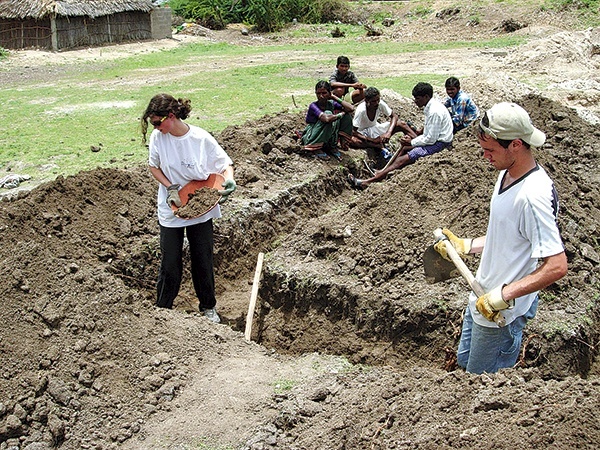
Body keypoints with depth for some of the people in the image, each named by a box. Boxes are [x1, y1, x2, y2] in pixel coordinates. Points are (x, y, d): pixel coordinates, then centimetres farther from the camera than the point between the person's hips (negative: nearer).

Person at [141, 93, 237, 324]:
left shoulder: (202, 138, -18)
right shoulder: (158, 138, -12)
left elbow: (226, 164, -7)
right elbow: (154, 167, 4)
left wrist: (228, 180, -28)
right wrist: (170, 188, -12)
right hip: (171, 210, 1)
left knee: (203, 261, 12)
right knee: (170, 264, 5)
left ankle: (208, 306, 32)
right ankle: (162, 309, 25)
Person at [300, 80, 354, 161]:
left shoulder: (331, 104, -4)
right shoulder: (313, 106, -20)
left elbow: (351, 109, -18)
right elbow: (326, 118, -39)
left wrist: (334, 97, -13)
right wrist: (341, 114, -23)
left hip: (326, 138, 6)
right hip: (311, 138, -6)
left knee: (346, 115, -9)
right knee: (328, 113, -28)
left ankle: (333, 147, -6)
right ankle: (317, 149, -19)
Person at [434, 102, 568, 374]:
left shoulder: (533, 196, -29)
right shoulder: (507, 174, 2)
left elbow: (556, 266, -32)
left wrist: (503, 295, -30)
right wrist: (466, 246, 8)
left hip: (503, 312, -10)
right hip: (483, 297, 10)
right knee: (464, 361, 25)